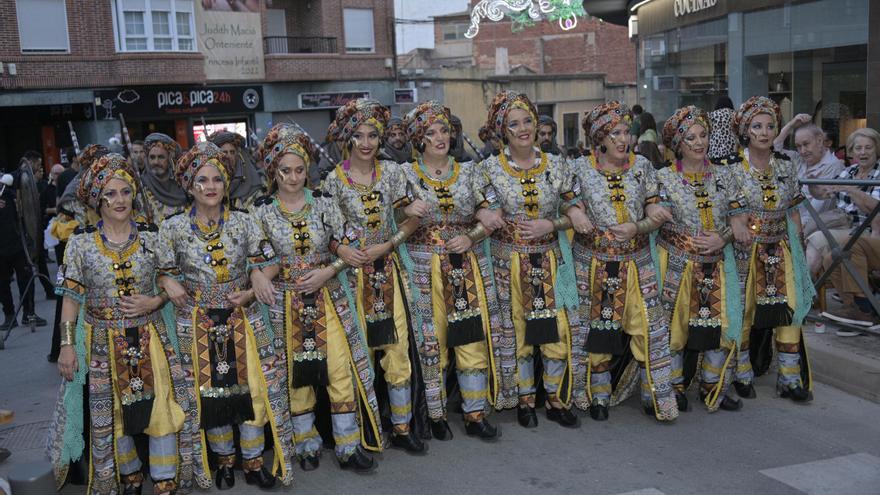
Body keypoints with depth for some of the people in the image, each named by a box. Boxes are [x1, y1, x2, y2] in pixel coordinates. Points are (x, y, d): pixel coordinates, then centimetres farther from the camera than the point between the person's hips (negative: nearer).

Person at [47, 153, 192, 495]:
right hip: (103, 344, 0)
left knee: (164, 411, -3)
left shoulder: (152, 237, -2)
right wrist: (67, 344, -7)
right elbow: (71, 298, -2)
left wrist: (153, 302, -12)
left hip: (150, 339, 0)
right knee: (111, 416, 11)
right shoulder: (80, 242, -4)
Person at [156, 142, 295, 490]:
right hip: (198, 325, -1)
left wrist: (247, 294, -16)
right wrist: (171, 286, -16)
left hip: (243, 319, 1)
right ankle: (224, 460, 28)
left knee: (253, 389, 3)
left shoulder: (243, 222, -2)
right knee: (209, 393, 7)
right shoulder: (173, 228, -4)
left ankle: (254, 461, 20)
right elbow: (165, 275, 3)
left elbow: (268, 266, -1)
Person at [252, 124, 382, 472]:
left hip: (329, 299, 1)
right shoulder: (261, 211, -2)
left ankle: (349, 446, 10)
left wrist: (327, 271, -12)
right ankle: (307, 446, 25)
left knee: (341, 371, -3)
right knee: (296, 375, 8)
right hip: (286, 303, 0)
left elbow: (347, 249, 2)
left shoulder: (324, 204, 1)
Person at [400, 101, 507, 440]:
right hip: (425, 268, -2)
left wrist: (471, 237, -7)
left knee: (474, 339, 2)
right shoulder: (407, 176, 2)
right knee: (431, 341, 2)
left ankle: (475, 415, 13)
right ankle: (436, 415, 16)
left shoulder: (468, 171, 9)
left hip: (468, 265, 3)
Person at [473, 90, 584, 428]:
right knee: (517, 332, 7)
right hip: (510, 262, -1)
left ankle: (558, 400, 19)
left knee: (559, 331, 2)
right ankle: (524, 400, 24)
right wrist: (486, 217, -23)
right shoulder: (490, 168, -4)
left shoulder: (556, 165, 1)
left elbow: (574, 213, 5)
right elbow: (484, 217, -1)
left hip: (551, 260, 2)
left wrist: (550, 226, -12)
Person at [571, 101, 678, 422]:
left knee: (649, 329, 1)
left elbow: (655, 216, 3)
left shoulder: (642, 166, 3)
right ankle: (599, 397, 23)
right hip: (594, 263, -1)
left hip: (637, 263, 2)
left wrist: (637, 228, -18)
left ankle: (655, 397, 15)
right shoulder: (581, 169, -3)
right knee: (597, 332, 7)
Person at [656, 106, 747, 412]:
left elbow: (740, 218, 6)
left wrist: (723, 238, -12)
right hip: (677, 264, -3)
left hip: (717, 265, 3)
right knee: (674, 325, 2)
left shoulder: (723, 176, 8)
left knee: (720, 323, 3)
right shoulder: (663, 178, -3)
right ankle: (675, 387, 18)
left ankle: (713, 388, 19)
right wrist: (692, 243, -14)